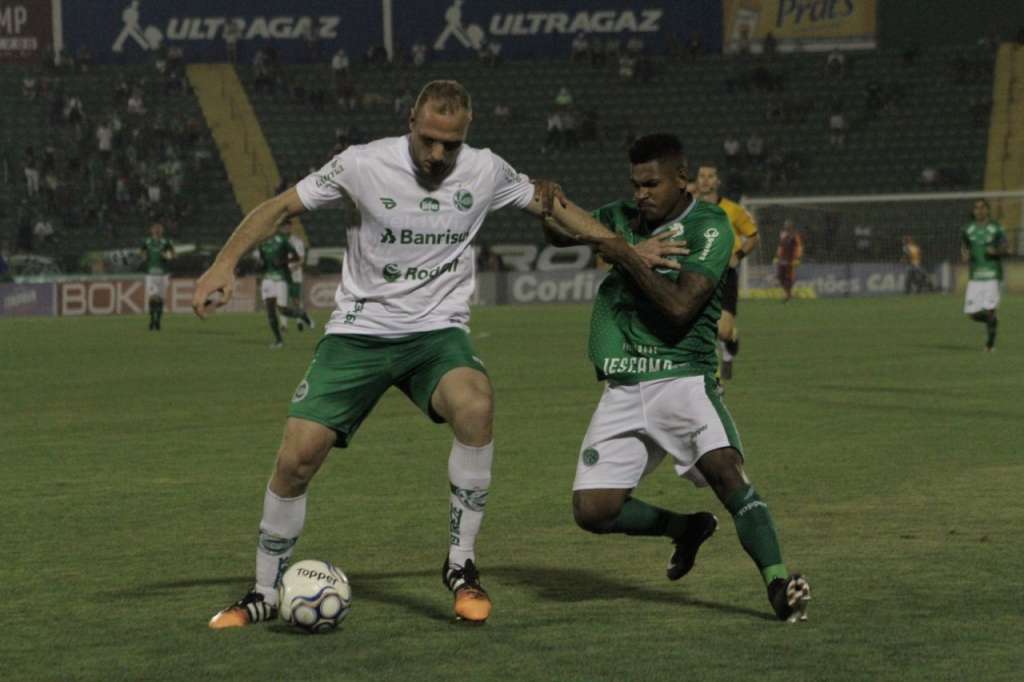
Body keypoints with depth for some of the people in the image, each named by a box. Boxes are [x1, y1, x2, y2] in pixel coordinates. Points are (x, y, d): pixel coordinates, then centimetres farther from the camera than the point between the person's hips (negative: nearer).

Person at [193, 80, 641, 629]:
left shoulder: (485, 171, -1)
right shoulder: (363, 165, -9)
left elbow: (548, 203, 15)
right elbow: (280, 208, -3)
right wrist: (225, 263, -16)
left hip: (437, 332, 1)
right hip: (357, 332, -1)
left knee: (475, 405, -33)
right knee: (297, 456, -12)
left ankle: (460, 565, -17)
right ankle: (264, 595, 11)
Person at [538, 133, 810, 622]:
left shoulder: (710, 226, -7)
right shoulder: (625, 218, 11)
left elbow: (680, 306, -18)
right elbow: (559, 235, 20)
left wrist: (626, 255, -15)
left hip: (682, 377, -5)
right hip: (623, 390, 6)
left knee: (725, 468, -30)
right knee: (592, 510, -4)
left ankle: (779, 585, -35)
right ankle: (685, 528, 22)